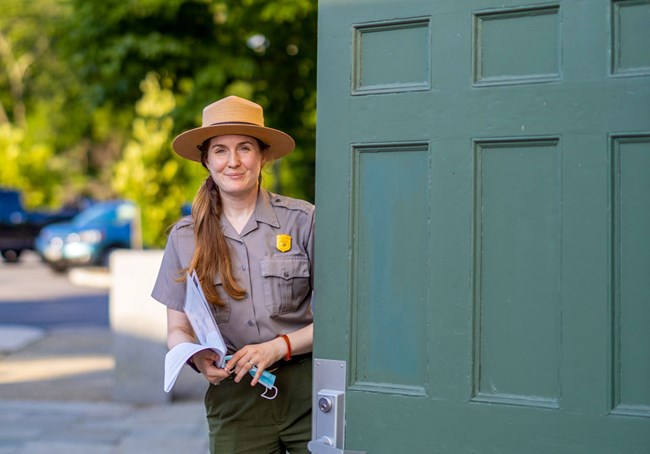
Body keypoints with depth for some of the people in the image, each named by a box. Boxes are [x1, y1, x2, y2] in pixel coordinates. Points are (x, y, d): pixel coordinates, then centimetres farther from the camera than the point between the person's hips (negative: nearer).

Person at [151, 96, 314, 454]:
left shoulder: (302, 220, -2)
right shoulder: (184, 237, 6)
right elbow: (177, 330, 9)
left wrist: (277, 347, -15)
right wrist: (197, 357, -13)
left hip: (306, 392, -1)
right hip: (233, 395, 2)